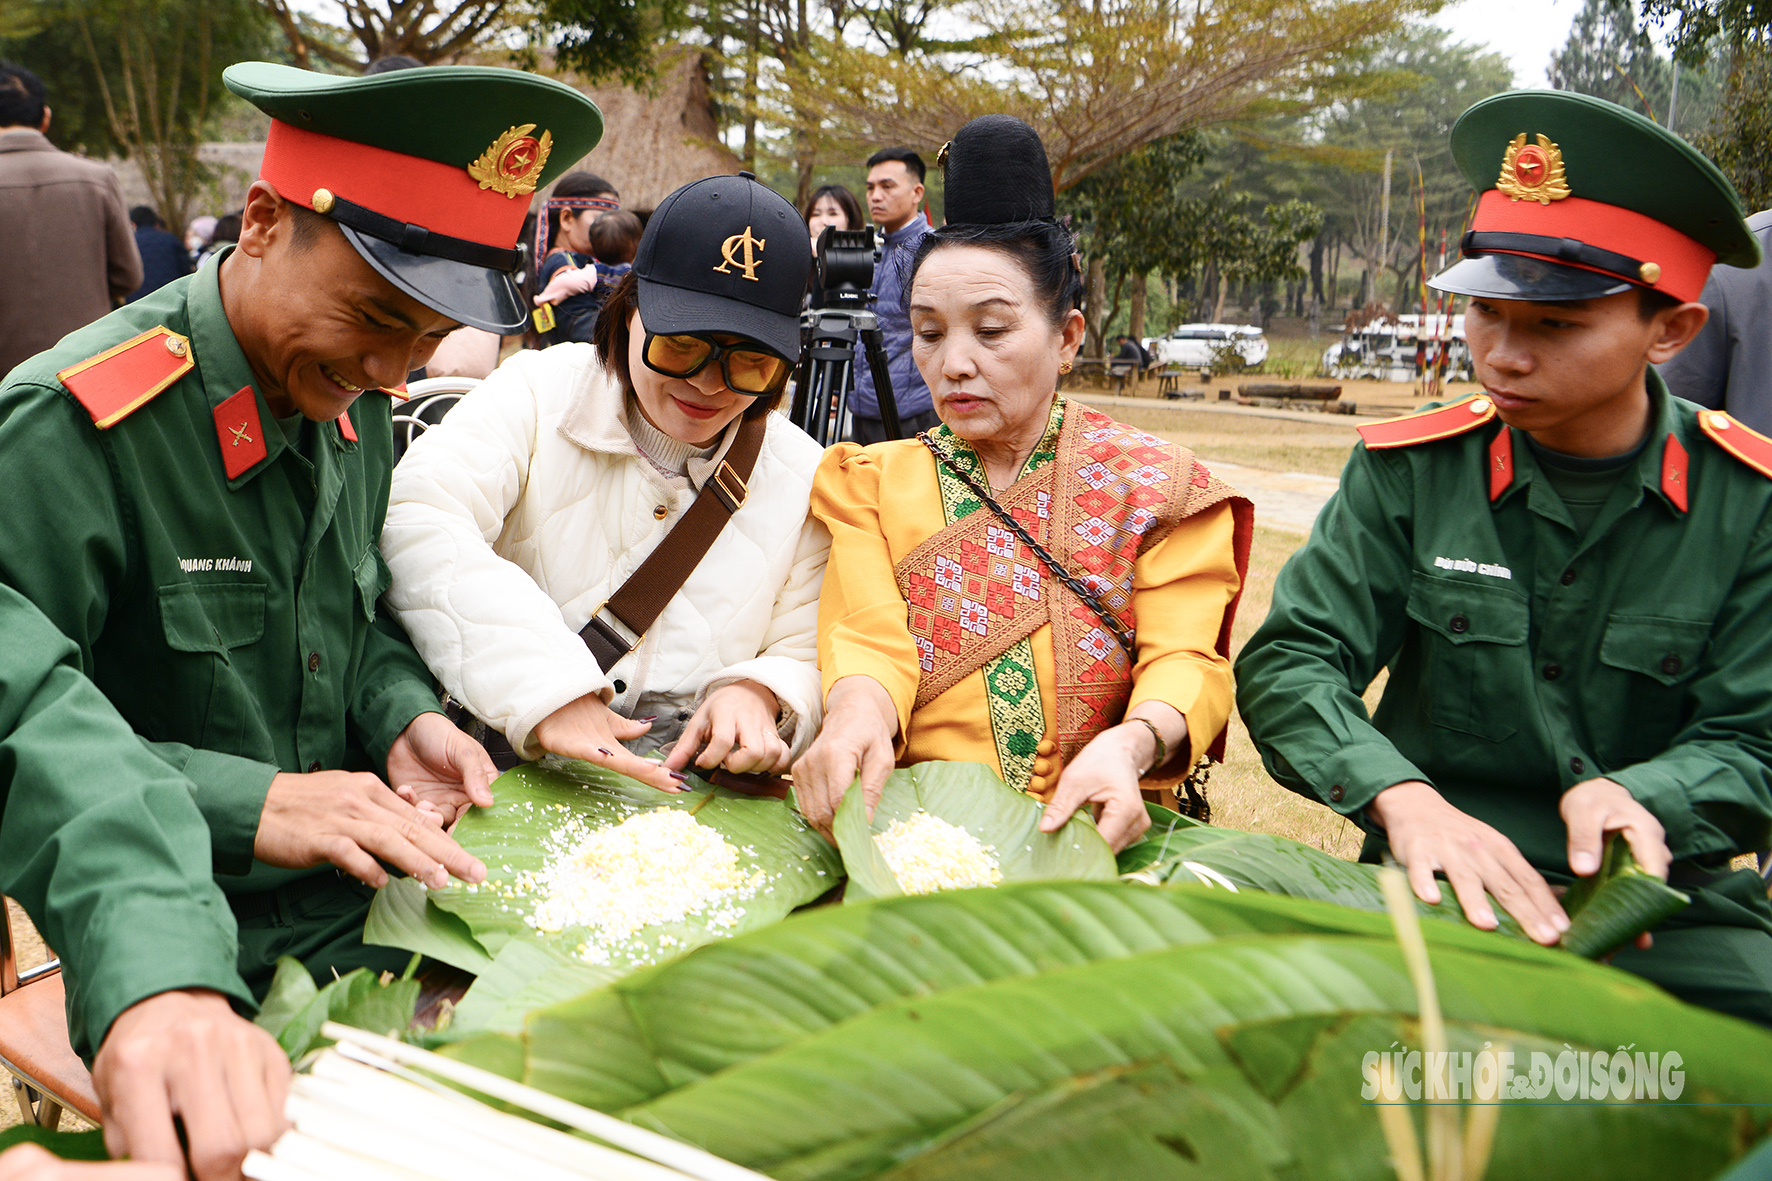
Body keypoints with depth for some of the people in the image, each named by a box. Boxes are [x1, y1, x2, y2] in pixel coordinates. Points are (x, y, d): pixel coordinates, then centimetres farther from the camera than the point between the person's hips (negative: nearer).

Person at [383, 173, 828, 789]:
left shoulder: (801, 476, 5)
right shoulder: (536, 392, -2)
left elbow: (806, 657, 10)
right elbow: (416, 526, -19)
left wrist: (758, 693, -16)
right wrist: (543, 688, -31)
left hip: (686, 800, 1)